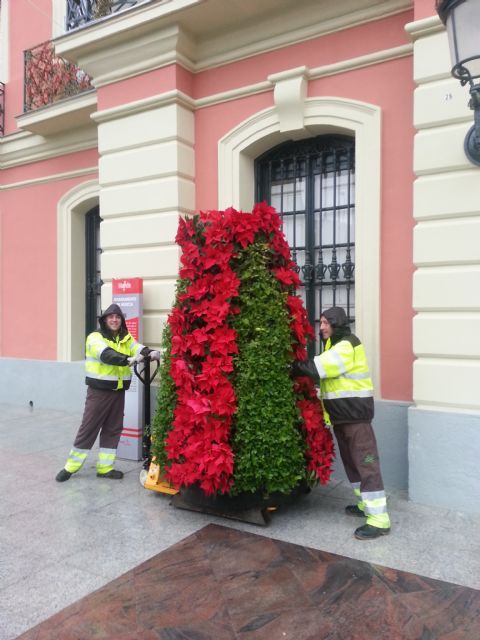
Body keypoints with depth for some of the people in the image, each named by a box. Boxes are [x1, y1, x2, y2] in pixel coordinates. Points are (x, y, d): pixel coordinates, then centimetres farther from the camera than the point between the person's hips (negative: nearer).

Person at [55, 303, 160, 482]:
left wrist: (151, 353, -32)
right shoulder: (95, 337, -10)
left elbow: (137, 348, -9)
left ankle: (105, 467, 22)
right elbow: (106, 355, -28)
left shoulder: (126, 338, 8)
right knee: (88, 428, 1)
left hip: (118, 391, 5)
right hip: (99, 391, -5)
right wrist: (128, 360, -44)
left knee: (113, 429, 10)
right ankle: (71, 466, 15)